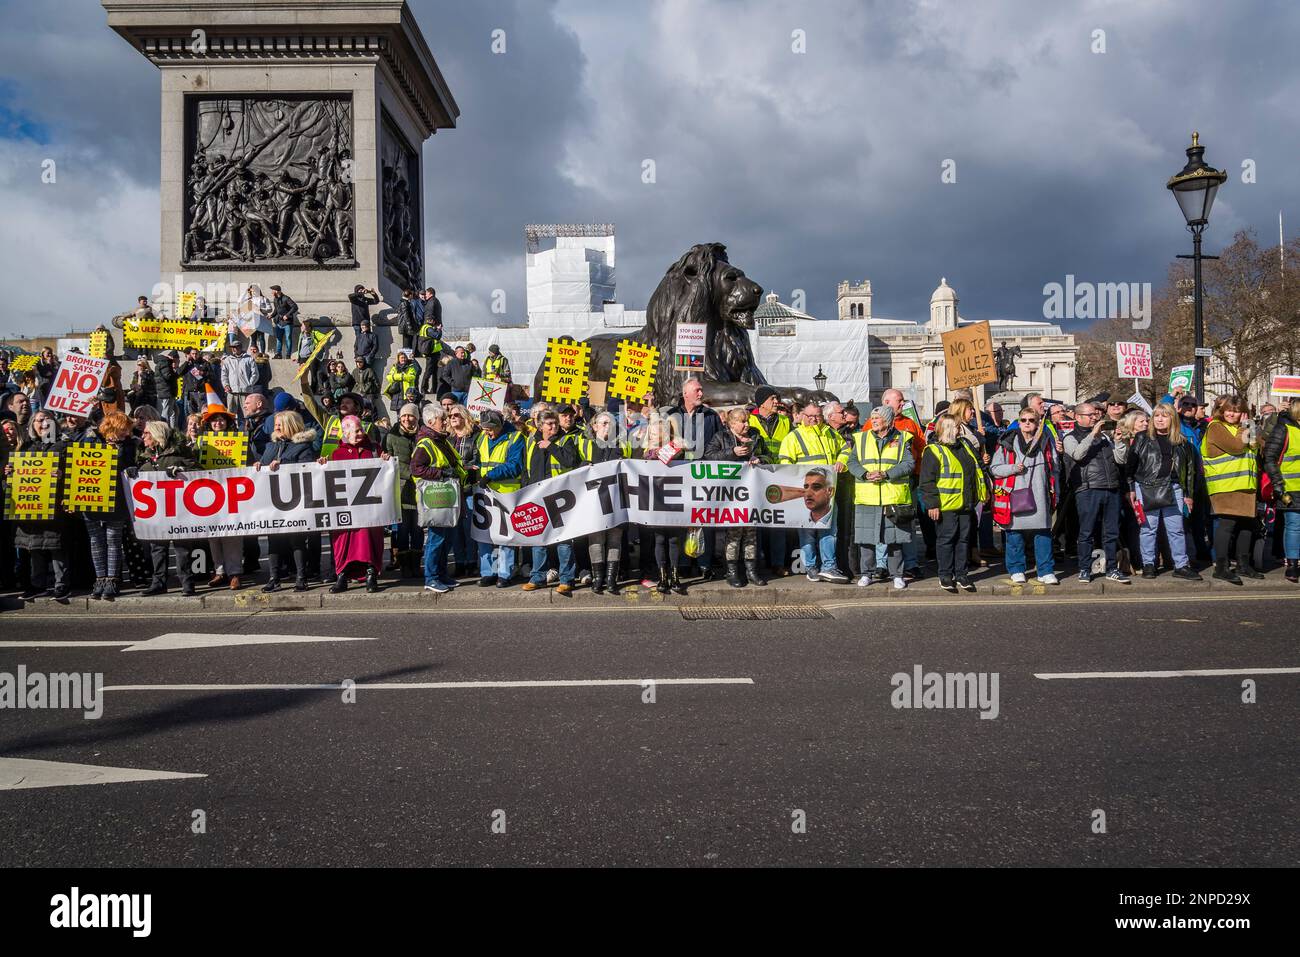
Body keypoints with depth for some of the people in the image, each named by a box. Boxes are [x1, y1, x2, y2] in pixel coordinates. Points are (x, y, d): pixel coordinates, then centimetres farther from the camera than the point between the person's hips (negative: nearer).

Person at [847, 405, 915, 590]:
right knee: (866, 538, 5)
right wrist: (865, 474, -14)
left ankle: (897, 575, 15)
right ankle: (868, 573, 18)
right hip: (866, 498, 2)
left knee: (894, 539, 4)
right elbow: (852, 462, 5)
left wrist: (886, 474, -16)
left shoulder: (902, 439, 4)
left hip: (894, 498, -2)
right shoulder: (861, 439, 10)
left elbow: (908, 464, -5)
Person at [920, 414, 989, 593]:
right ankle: (945, 575, 12)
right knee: (946, 540, 1)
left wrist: (984, 491, 23)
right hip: (946, 506, -7)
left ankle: (961, 573, 21)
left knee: (964, 539, 11)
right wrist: (932, 504, -17)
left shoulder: (965, 446, 14)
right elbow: (927, 481, -14)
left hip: (966, 504, 7)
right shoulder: (933, 451, -10)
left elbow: (978, 469, 26)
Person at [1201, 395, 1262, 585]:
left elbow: (1255, 447, 15)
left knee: (1247, 524, 11)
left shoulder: (1240, 428, 21)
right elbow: (1236, 446, -16)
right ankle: (1221, 567, -9)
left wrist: (1249, 429, 2)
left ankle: (1243, 564, 21)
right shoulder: (1216, 427, -5)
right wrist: (1244, 430, -2)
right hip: (1225, 486, -8)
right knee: (1227, 523, -11)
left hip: (1245, 484, 8)